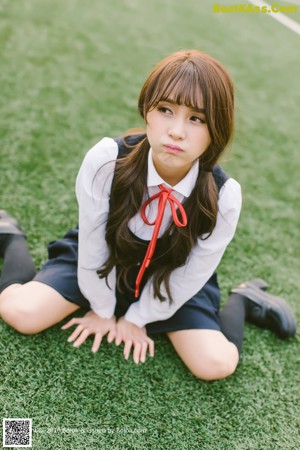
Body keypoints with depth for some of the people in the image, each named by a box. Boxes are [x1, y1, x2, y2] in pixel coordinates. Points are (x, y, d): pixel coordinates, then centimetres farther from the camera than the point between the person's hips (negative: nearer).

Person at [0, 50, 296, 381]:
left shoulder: (224, 195, -29)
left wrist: (137, 317, -5)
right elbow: (93, 245, -17)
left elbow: (191, 273, -14)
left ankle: (241, 300, 20)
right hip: (101, 260, 0)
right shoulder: (106, 159, -32)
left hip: (169, 278, 1)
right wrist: (103, 308, -4)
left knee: (217, 364, -12)